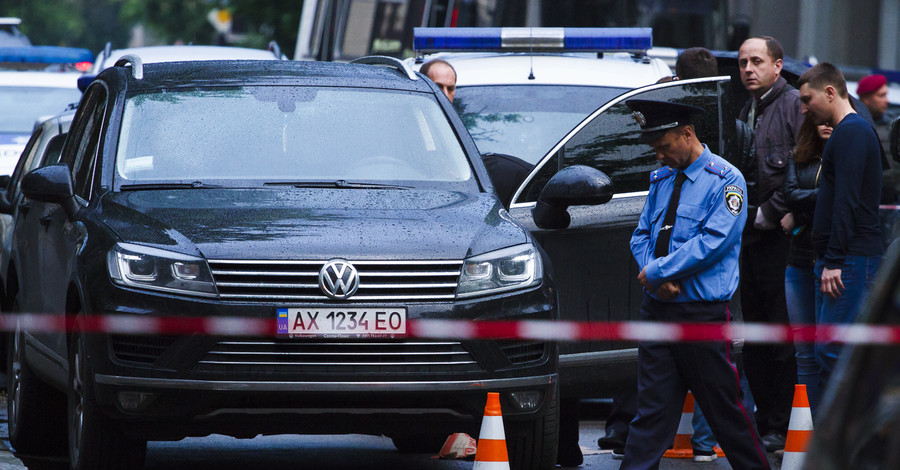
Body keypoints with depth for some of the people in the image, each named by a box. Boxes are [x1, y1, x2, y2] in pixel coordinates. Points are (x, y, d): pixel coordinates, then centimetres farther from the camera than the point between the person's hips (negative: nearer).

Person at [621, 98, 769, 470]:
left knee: (724, 407, 3)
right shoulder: (662, 179, 13)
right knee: (652, 407, 2)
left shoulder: (725, 180, -7)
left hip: (703, 312, -5)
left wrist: (657, 271, -13)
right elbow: (641, 236, 15)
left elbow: (713, 242, -16)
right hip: (657, 309, 5)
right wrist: (657, 280, -5)